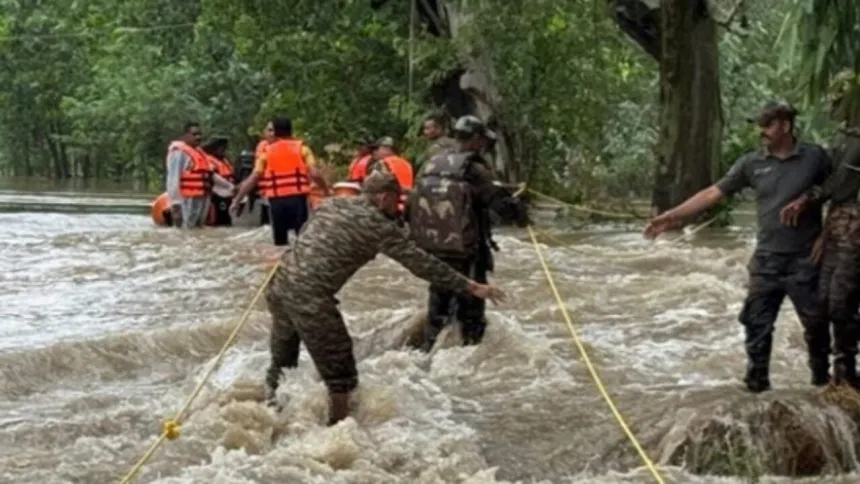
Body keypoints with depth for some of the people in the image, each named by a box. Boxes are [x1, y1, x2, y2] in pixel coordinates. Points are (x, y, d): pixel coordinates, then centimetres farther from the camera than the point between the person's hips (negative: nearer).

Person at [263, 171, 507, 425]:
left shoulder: (330, 204, 15)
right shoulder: (379, 226, -5)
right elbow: (421, 264, -4)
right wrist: (471, 287, 0)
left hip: (279, 283, 8)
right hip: (310, 299, -8)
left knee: (281, 366, 23)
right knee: (340, 378, 5)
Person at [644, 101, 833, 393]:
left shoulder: (815, 157, -5)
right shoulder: (752, 163, 1)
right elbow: (713, 193, 3)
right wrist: (673, 216, -1)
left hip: (805, 260, -2)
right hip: (766, 259, 3)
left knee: (815, 322, 8)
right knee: (756, 322, 2)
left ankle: (822, 377, 26)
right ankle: (756, 381, 10)